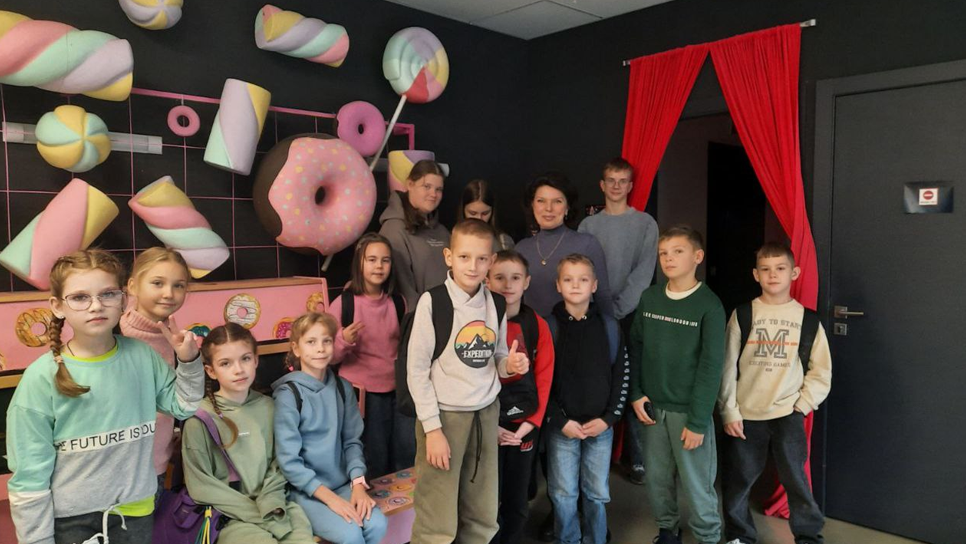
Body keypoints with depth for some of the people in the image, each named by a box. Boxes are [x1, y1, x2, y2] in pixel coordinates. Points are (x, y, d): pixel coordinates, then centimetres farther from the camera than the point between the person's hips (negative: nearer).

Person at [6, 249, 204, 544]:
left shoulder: (142, 356, -7)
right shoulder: (42, 377, -15)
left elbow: (182, 406, 6)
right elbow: (29, 475, -10)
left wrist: (189, 362, -8)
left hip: (135, 510, 3)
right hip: (70, 519, -3)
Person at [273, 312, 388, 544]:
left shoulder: (343, 388, 4)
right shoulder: (288, 393, -12)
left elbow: (352, 440, 6)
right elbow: (288, 461, -13)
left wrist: (358, 485, -10)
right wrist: (329, 497, -18)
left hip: (343, 483, 5)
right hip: (304, 489, -4)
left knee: (376, 524, -19)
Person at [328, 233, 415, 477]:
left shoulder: (398, 303, 5)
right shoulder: (343, 303, -8)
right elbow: (330, 357, -5)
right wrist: (344, 341, -25)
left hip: (399, 390, 4)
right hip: (361, 393, -4)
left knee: (407, 459, 7)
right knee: (373, 465, 3)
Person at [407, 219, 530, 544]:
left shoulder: (495, 304, 4)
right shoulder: (433, 301, -11)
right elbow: (416, 370, -10)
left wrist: (509, 364, -8)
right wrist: (432, 428, -13)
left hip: (486, 414, 5)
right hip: (444, 414, -5)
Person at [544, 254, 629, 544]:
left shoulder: (609, 327, 2)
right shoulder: (549, 327, -4)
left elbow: (621, 376, 4)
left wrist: (609, 418, -5)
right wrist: (561, 421, -11)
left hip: (601, 426, 2)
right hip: (562, 427, -1)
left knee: (597, 494, 12)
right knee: (563, 495, 7)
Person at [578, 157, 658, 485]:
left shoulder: (646, 224, 6)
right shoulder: (588, 225, 10)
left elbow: (643, 272, -4)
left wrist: (617, 308, -12)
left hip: (632, 314, -1)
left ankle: (637, 459, 7)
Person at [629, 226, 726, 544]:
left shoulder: (709, 306, -11)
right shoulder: (649, 298, 4)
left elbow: (711, 367, -12)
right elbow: (635, 348, 8)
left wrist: (697, 421, -14)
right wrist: (636, 394, -1)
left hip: (689, 410, -4)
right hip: (652, 407, 4)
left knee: (696, 484, 4)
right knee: (657, 479, 13)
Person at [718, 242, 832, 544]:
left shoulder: (808, 319, 1)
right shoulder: (742, 315, -2)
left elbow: (821, 371, 6)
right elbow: (727, 367, -2)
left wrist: (802, 405, -3)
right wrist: (729, 411, -5)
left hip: (788, 416, 0)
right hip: (745, 416, 1)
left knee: (795, 480, 5)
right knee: (736, 481, 9)